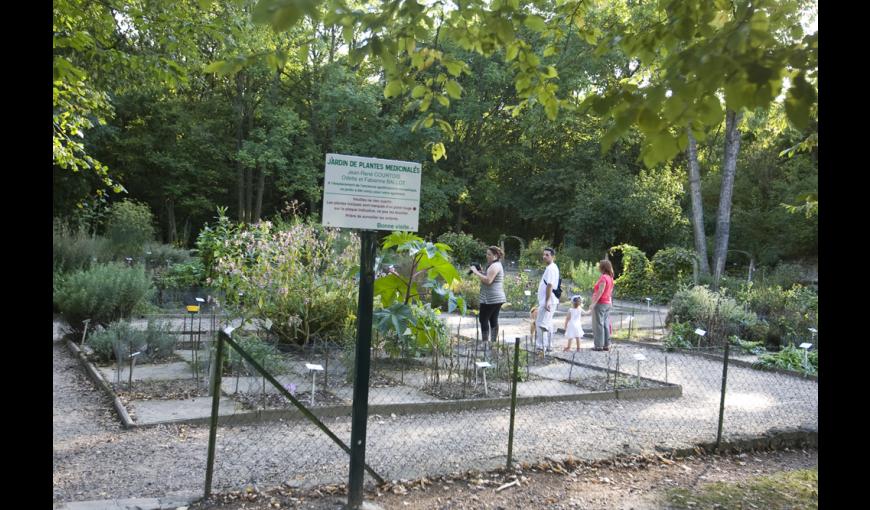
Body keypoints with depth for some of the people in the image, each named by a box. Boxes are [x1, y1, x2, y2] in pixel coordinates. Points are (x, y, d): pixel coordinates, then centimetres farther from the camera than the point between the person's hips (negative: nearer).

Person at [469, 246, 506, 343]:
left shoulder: (494, 266, -14)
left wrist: (476, 272, -18)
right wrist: (480, 272, 11)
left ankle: (485, 341, -7)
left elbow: (488, 280, -24)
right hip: (498, 298, 10)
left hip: (491, 298, -10)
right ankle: (494, 341, 11)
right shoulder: (497, 265, 20)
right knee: (493, 320, 10)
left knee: (484, 319, -6)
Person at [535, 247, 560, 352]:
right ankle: (548, 346, 20)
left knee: (542, 324, -12)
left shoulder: (551, 268, -15)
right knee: (548, 324, 14)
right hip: (548, 301, 11)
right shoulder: (552, 268, 18)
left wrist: (547, 301, -27)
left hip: (547, 301, -11)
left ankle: (541, 346, -13)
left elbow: (550, 285, -23)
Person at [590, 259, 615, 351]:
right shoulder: (610, 278, 11)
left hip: (600, 303, -9)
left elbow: (600, 292, -21)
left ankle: (599, 345, -4)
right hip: (607, 303, 9)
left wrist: (593, 304, -20)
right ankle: (606, 345, 12)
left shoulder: (603, 278, -16)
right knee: (606, 325, 10)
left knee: (598, 325, -4)